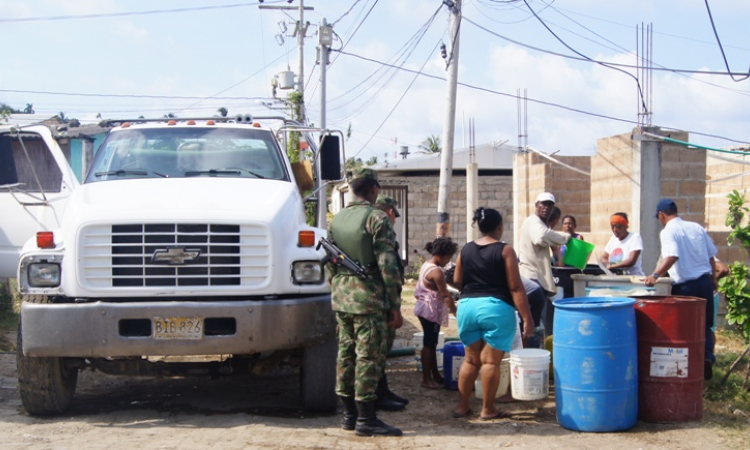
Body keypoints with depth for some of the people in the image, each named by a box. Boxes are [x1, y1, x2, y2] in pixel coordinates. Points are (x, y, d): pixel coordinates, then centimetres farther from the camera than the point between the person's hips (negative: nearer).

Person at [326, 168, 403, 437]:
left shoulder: (336, 220, 12)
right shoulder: (377, 218, -10)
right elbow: (387, 265, -14)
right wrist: (395, 306, -11)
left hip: (341, 297, 7)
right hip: (368, 298, -7)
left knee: (346, 355, 11)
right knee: (369, 357, -4)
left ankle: (349, 414, 18)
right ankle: (366, 420, -3)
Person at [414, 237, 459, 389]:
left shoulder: (426, 265, 9)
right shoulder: (437, 271, -21)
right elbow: (445, 295, -21)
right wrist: (455, 312, -16)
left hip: (425, 308, 10)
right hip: (431, 311, -10)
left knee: (431, 343, 15)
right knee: (429, 344, -4)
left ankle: (435, 375, 23)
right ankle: (426, 379, 2)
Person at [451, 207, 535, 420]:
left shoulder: (466, 250, 6)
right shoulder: (505, 251, -7)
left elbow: (457, 280, 11)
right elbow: (515, 287, -11)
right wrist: (527, 317, -8)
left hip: (467, 306, 5)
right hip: (496, 308, -4)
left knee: (471, 359, 15)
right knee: (491, 361, 2)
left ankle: (462, 406, 17)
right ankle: (487, 409, 9)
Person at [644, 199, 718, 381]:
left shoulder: (668, 232, -11)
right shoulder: (697, 227, 8)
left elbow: (672, 256, -29)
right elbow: (711, 256, 13)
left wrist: (656, 275, -35)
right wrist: (713, 278, 25)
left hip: (685, 285, -5)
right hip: (705, 281, 5)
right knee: (704, 325, 13)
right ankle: (707, 358, -7)